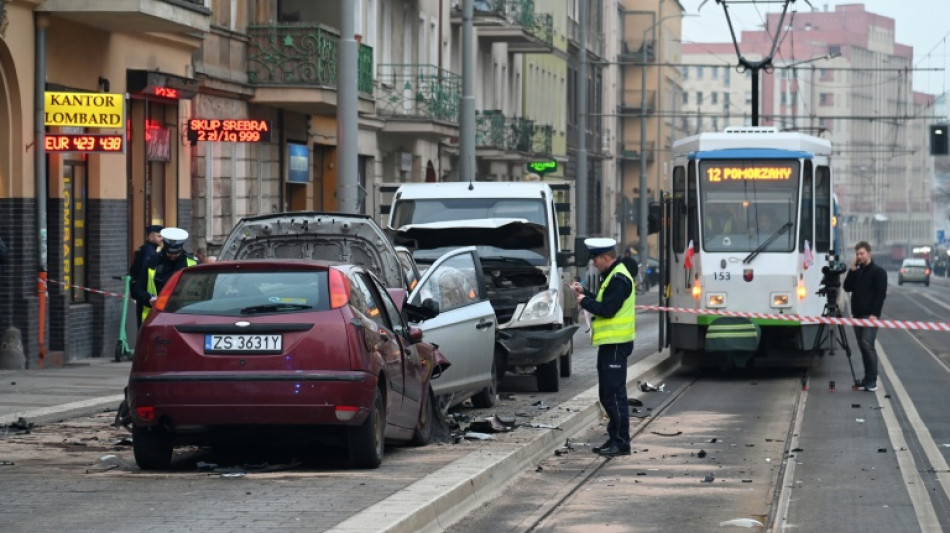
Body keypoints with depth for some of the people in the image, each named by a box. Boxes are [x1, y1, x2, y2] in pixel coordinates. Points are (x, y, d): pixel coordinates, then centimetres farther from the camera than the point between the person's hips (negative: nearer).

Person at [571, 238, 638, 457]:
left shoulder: (619, 278, -16)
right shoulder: (612, 276, 17)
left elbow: (607, 309, -22)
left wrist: (585, 301, -10)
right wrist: (585, 293, 11)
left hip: (616, 343, -11)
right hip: (609, 342, 11)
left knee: (614, 394, -9)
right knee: (607, 394, 14)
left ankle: (621, 442, -7)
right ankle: (615, 438, 21)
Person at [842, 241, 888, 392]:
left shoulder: (878, 272, -3)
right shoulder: (857, 271, 18)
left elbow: (881, 294, -9)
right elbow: (847, 288, 9)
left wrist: (875, 314, -17)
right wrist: (852, 270, 0)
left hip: (870, 315, -7)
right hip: (857, 314, 7)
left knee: (867, 344, -14)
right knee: (862, 346, 6)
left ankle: (872, 380, -15)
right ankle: (867, 378, 11)